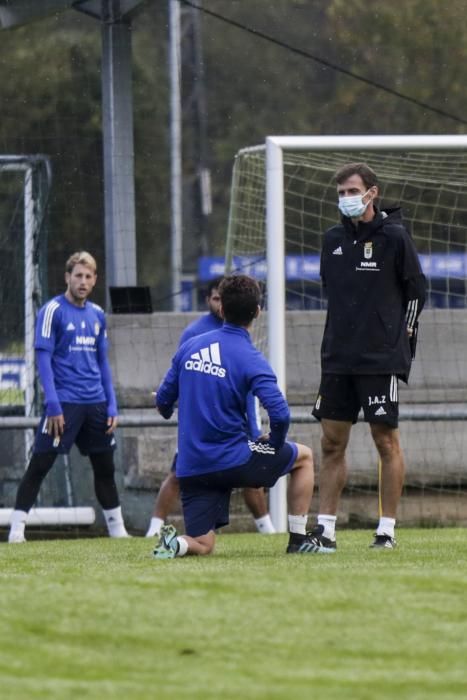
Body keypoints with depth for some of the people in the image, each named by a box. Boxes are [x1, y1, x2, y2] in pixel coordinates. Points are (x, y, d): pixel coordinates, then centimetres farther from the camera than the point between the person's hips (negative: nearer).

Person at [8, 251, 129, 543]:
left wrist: (112, 405, 11)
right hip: (64, 403, -6)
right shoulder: (53, 311, -6)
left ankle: (117, 528, 19)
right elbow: (43, 358, -10)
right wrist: (53, 406, -16)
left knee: (105, 467, 11)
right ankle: (17, 528, -7)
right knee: (40, 464, -8)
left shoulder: (97, 315, 12)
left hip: (95, 404, 6)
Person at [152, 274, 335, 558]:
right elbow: (280, 415, -21)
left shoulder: (189, 347, 5)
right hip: (232, 459, -4)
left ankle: (176, 543, -21)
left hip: (190, 468, 4)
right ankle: (299, 539, 22)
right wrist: (274, 444, 1)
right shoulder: (251, 359, -11)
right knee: (304, 456, 21)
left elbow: (163, 402, 13)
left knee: (202, 545, 12)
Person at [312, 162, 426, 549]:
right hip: (338, 358, 5)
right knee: (332, 442, 4)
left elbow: (416, 291, 0)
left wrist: (402, 339, 0)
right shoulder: (333, 239, 10)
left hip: (382, 359, -5)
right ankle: (325, 528, 7)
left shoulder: (394, 237, -5)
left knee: (386, 441, -2)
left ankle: (387, 530, 2)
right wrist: (343, 336, 14)